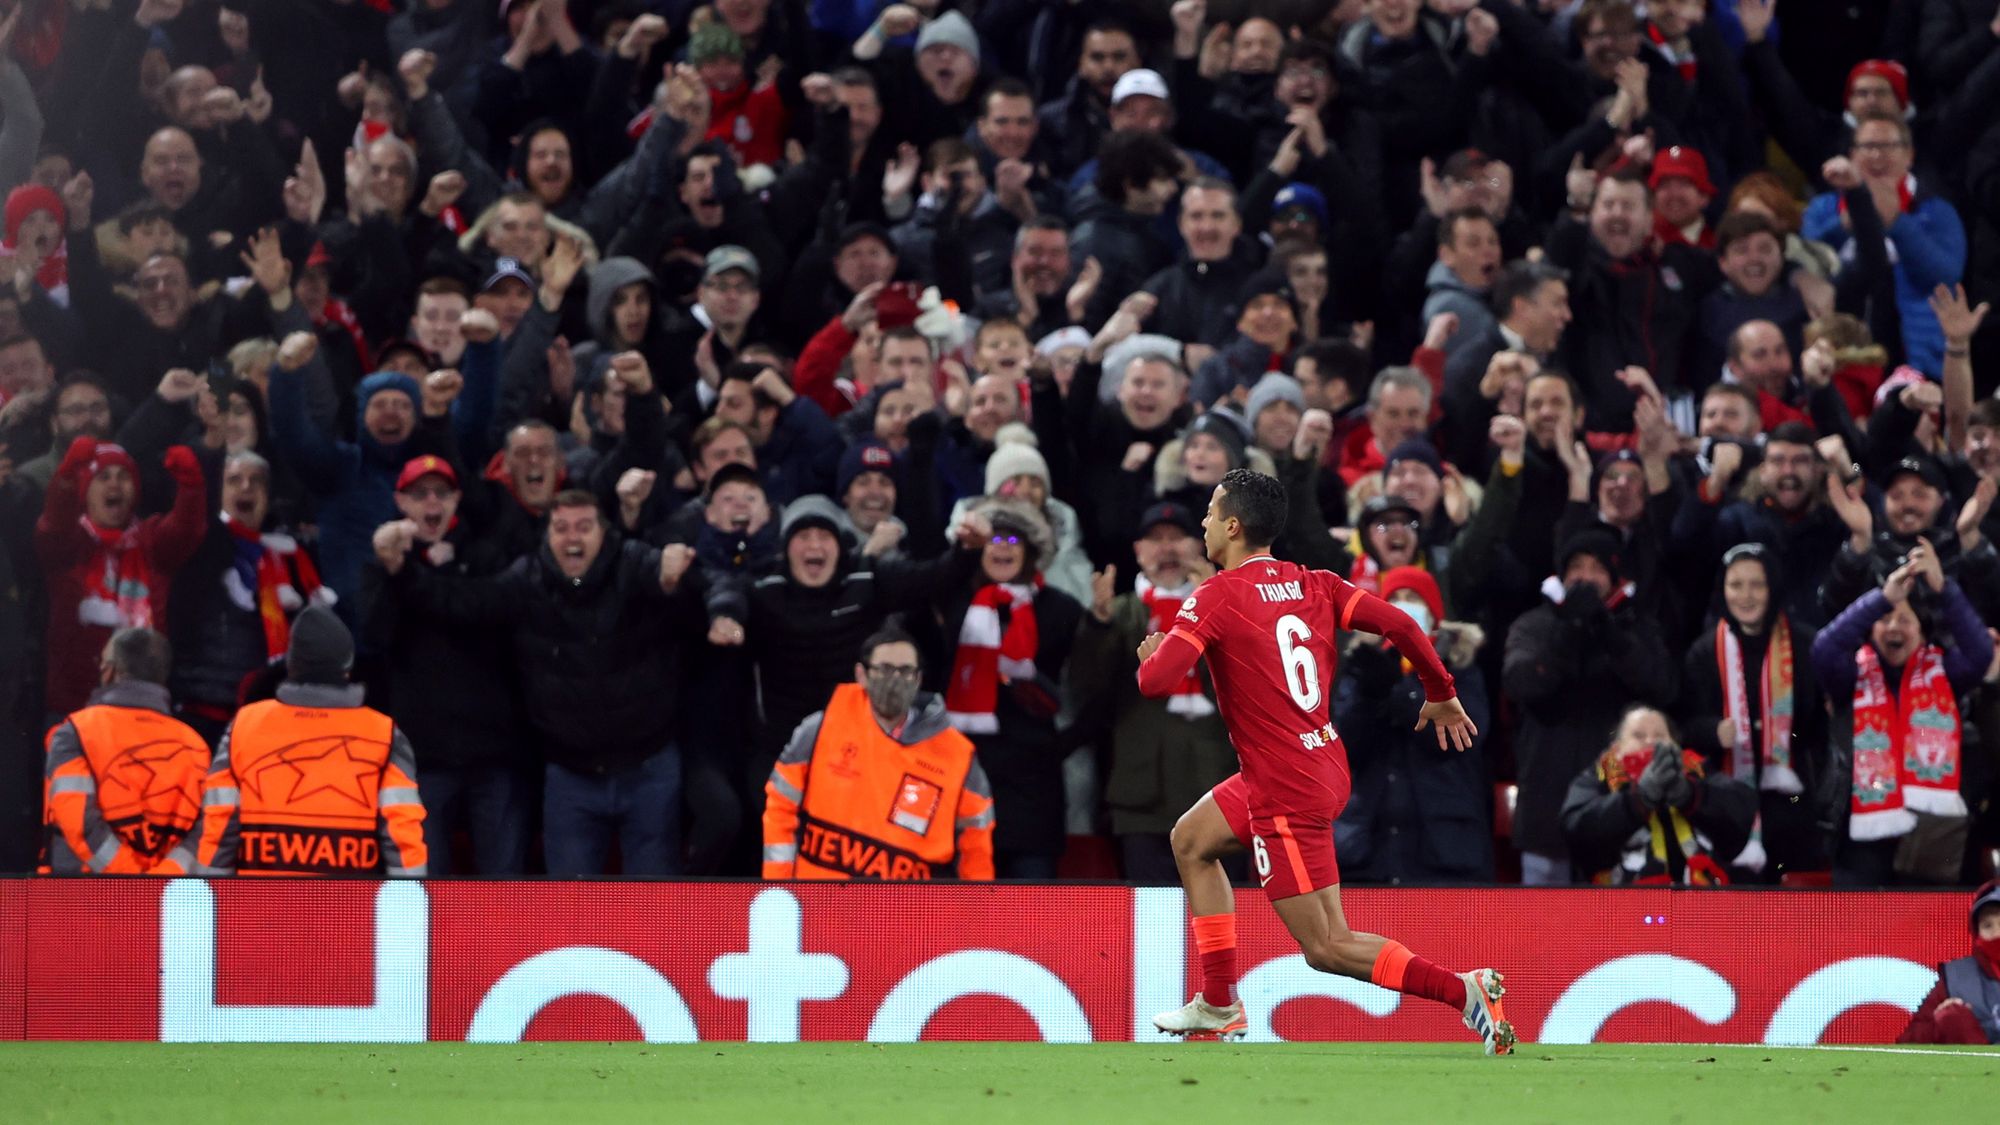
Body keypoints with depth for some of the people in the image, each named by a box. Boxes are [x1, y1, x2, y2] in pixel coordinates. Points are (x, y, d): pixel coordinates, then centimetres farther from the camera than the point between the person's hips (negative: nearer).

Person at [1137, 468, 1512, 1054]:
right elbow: (1399, 624, -1)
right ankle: (1219, 1006, 29)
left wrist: (1151, 654, 3)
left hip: (1288, 789, -9)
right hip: (1324, 763, 9)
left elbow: (1156, 681, -22)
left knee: (1327, 949, -4)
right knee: (1191, 840, 26)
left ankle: (1464, 990, -15)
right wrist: (1442, 695, 15)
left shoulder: (1215, 597, -14)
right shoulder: (1314, 585, 5)